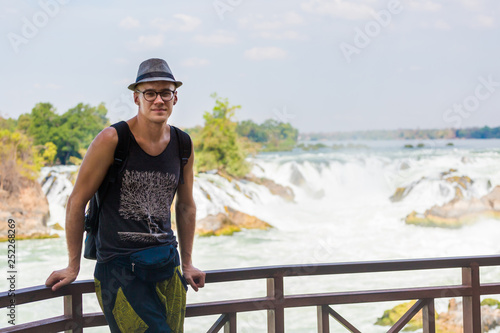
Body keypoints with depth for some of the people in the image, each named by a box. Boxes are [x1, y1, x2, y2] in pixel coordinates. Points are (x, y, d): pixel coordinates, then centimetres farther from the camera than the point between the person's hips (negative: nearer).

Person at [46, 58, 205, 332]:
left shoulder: (183, 146, 4)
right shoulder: (112, 140, -11)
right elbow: (77, 201, -4)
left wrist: (187, 263, 21)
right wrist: (73, 266, 0)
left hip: (166, 262, 6)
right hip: (119, 265, -5)